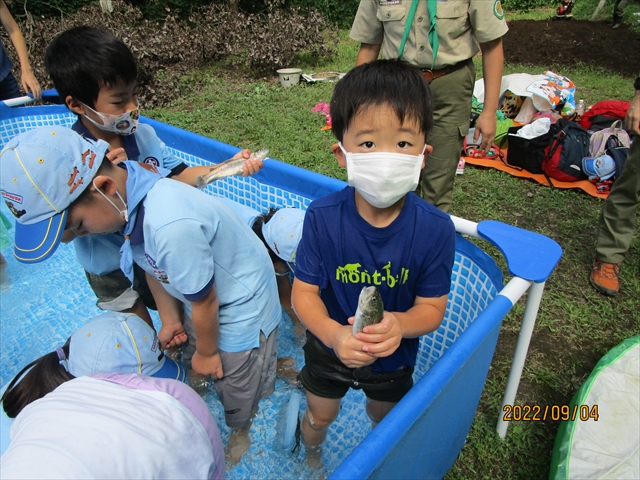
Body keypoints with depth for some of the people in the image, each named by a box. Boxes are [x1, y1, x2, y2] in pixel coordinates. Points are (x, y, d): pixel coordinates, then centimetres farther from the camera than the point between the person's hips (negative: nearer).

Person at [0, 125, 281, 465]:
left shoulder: (171, 226, -42)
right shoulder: (126, 194, -13)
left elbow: (204, 301, -26)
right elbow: (155, 268, 1)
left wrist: (206, 352, -8)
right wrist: (170, 320, 8)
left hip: (241, 307, -7)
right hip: (206, 298, 7)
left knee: (237, 387, 19)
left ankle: (241, 431, 49)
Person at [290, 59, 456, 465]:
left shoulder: (436, 229, -28)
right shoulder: (322, 218, -28)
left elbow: (432, 307, -21)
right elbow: (305, 291, -22)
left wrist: (398, 325, -43)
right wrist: (333, 334, -41)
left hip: (392, 357, 1)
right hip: (329, 348, 0)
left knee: (383, 420, 31)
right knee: (320, 416, 29)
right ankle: (312, 458, 67)